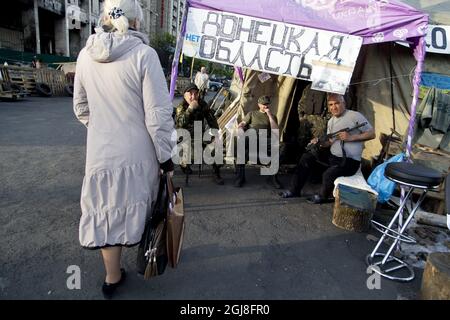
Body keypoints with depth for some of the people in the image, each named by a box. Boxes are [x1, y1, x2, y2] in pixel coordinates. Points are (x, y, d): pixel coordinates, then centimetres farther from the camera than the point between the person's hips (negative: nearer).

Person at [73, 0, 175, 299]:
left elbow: (81, 108, 11)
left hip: (100, 153, 3)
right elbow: (158, 114, -16)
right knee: (136, 211, 19)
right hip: (138, 153, -3)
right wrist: (166, 156, -6)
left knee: (107, 214, 15)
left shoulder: (86, 55, 1)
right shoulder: (144, 54, -14)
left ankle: (112, 277, 31)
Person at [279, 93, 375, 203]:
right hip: (332, 156, 8)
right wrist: (318, 142, -10)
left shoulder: (355, 116, -9)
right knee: (307, 157, 2)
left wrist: (350, 137, -19)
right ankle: (295, 190, 9)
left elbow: (372, 134, -8)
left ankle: (323, 196, 2)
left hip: (350, 161, -8)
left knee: (329, 174, -32)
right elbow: (329, 142, 12)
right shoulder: (331, 121, 13)